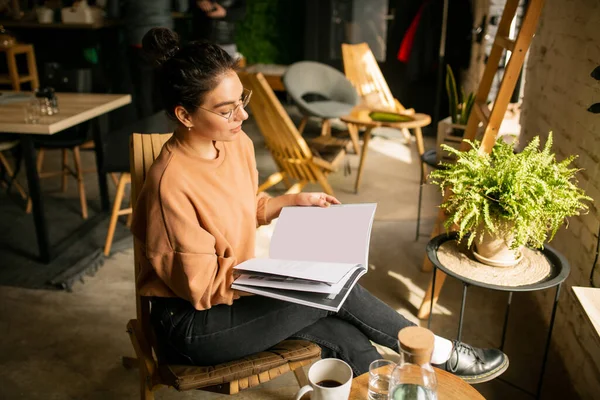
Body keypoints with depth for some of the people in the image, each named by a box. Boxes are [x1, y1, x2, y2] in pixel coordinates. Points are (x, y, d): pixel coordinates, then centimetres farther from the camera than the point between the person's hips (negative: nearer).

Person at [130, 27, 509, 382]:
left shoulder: (236, 143, -4)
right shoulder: (172, 184, -28)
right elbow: (204, 287, -21)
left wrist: (295, 201, -2)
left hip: (236, 290, 7)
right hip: (192, 323, -7)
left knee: (345, 338, -12)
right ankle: (436, 352, 5)